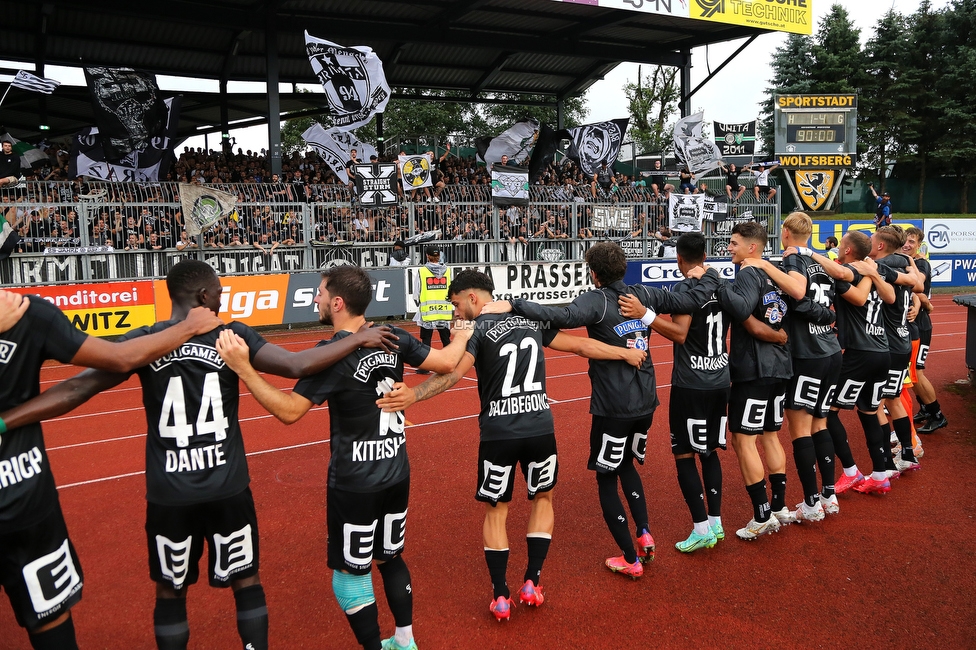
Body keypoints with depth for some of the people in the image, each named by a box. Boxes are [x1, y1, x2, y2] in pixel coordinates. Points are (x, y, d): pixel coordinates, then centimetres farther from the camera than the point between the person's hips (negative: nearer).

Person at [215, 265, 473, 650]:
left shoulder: (332, 354, -21)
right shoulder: (393, 338, -4)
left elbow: (289, 411, -20)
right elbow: (446, 363, 4)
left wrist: (244, 369, -23)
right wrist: (462, 337, 24)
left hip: (354, 484, -7)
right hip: (397, 474, 7)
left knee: (351, 574, 10)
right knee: (390, 558, 23)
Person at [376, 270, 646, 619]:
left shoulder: (477, 329, -6)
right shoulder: (531, 319, 10)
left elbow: (453, 372, -24)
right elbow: (581, 345, 16)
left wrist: (413, 394, -36)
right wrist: (627, 353, 28)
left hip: (498, 433, -3)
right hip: (540, 427, 4)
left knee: (496, 510, 14)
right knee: (543, 498, 24)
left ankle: (500, 597, 18)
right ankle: (532, 583, 22)